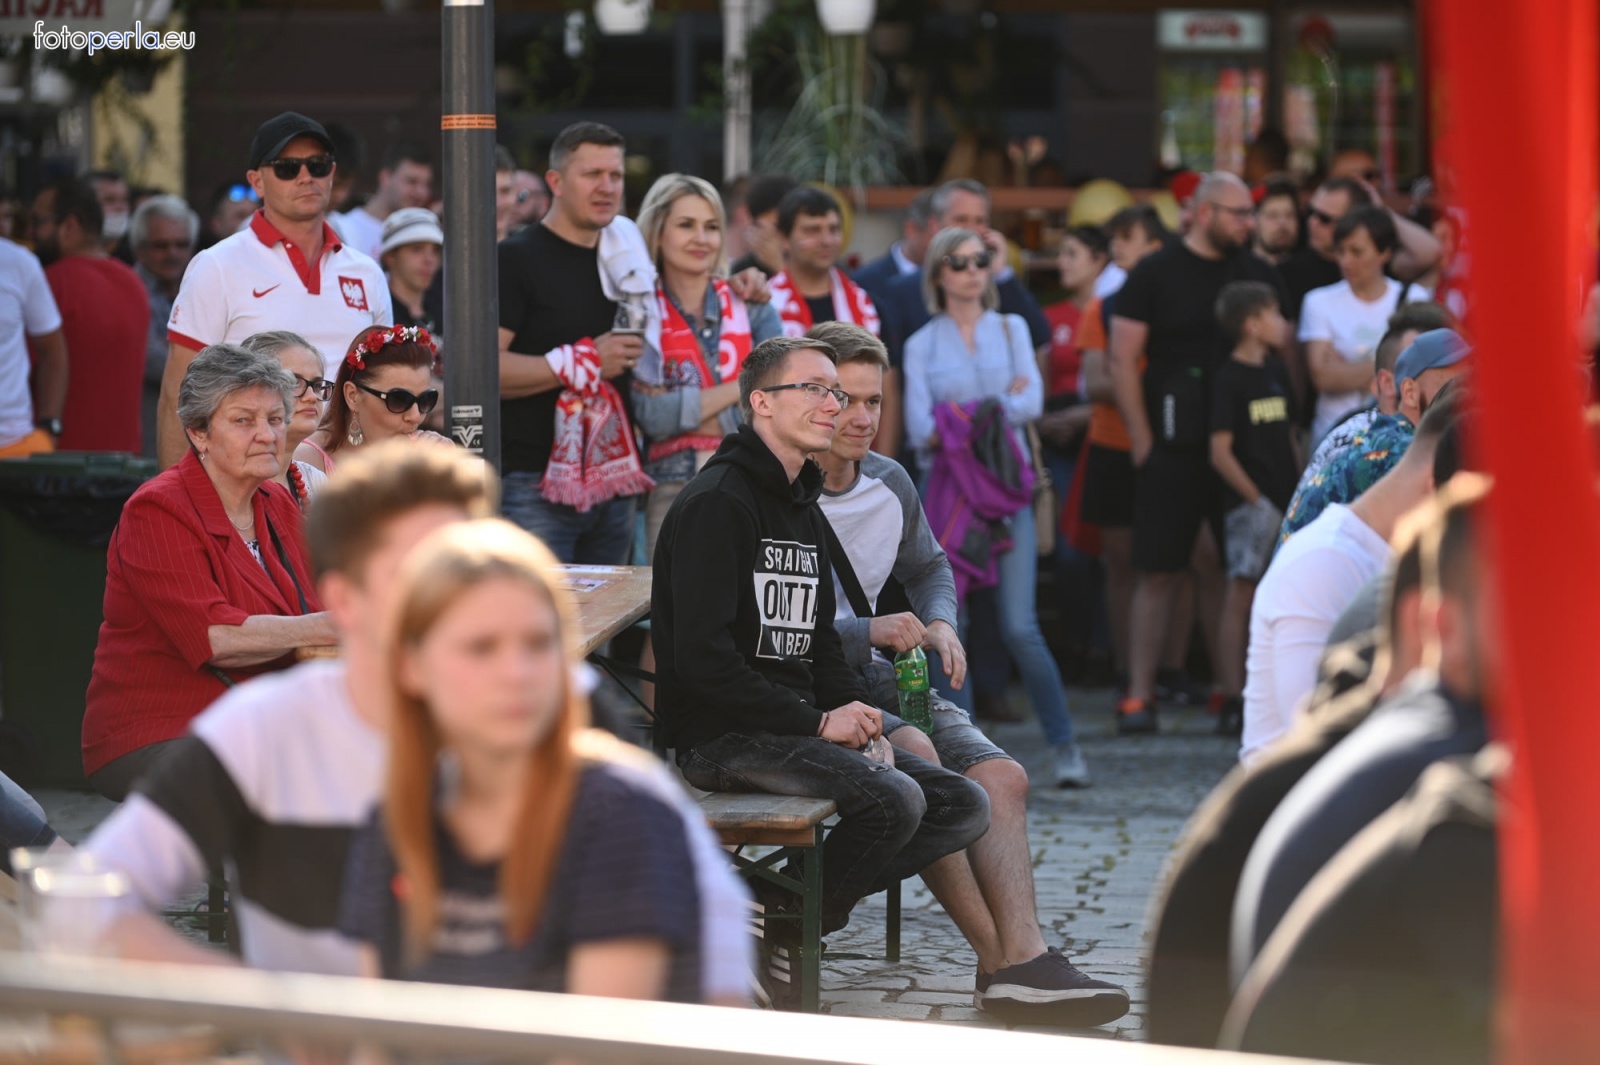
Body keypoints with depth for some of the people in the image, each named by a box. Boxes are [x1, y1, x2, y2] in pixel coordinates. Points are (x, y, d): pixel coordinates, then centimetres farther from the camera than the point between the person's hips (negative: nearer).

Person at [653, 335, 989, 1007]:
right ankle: (788, 931, -8)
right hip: (723, 738, -10)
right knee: (895, 799, -28)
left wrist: (854, 713, 5)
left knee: (965, 806, -3)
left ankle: (780, 903, -4)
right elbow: (702, 656, -19)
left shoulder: (804, 510, 20)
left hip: (798, 728, 10)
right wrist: (816, 723, -17)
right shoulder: (717, 502, -11)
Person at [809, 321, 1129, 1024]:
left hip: (873, 676, 8)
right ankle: (1002, 959, -28)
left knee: (1002, 777, -14)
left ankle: (1022, 959, -26)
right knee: (914, 755, -33)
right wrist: (866, 632, -25)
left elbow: (928, 567, 30)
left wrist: (939, 623, 7)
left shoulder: (890, 485, 10)